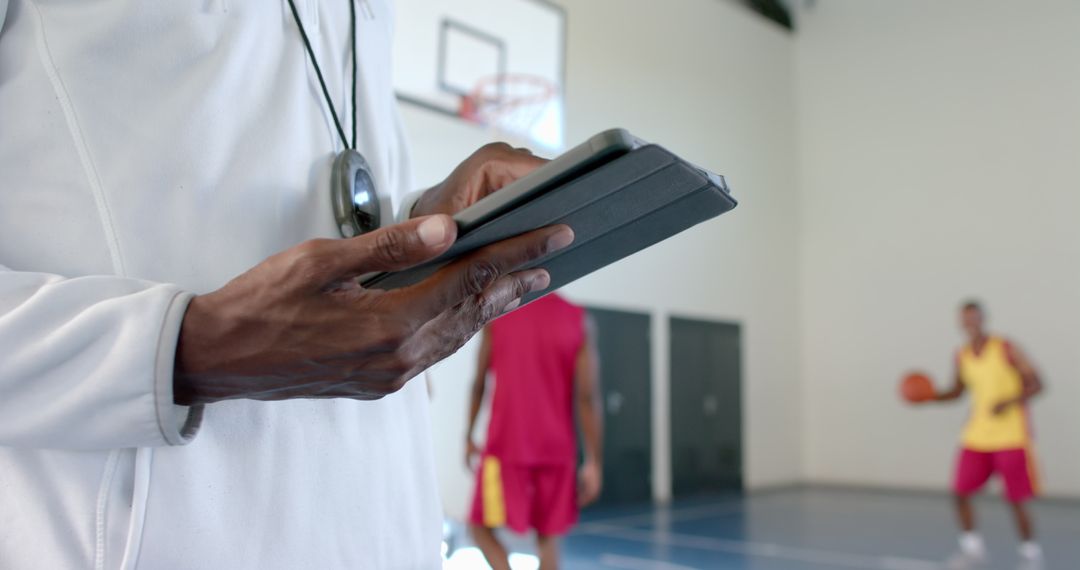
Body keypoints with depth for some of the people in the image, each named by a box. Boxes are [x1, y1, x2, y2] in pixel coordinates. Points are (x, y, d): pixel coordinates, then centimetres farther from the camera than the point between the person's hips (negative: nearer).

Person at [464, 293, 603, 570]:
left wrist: (469, 438, 15)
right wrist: (594, 462, -3)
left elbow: (478, 385, 2)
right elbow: (588, 396, -6)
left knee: (481, 526, 10)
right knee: (547, 537, 13)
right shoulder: (579, 321, -2)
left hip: (506, 446, -2)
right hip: (557, 449, 2)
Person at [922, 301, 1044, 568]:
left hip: (1011, 437, -4)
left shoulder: (1007, 349, -9)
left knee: (1017, 500, 0)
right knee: (960, 492, -1)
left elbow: (1036, 383, -9)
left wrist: (1010, 402, -24)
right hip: (977, 436, 4)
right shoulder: (961, 357, 5)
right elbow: (957, 391, 18)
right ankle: (972, 547, 17)